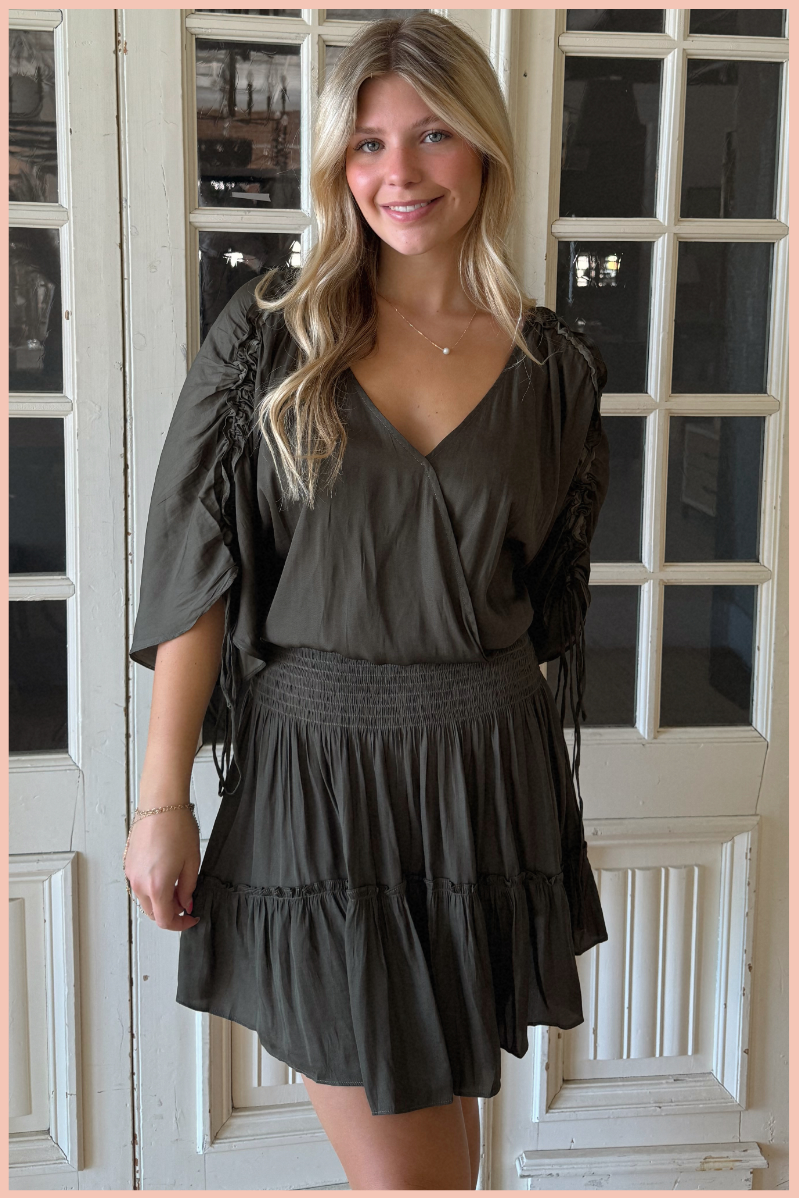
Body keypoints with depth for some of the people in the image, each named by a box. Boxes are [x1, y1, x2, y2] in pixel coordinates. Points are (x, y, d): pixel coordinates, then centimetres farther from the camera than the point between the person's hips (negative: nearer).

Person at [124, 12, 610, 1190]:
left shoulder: (552, 363, 2)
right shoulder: (268, 333, -3)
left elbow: (547, 599, 10)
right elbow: (194, 572, -4)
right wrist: (161, 802, -7)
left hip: (486, 775, 2)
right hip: (315, 767, -2)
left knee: (447, 1101, 18)